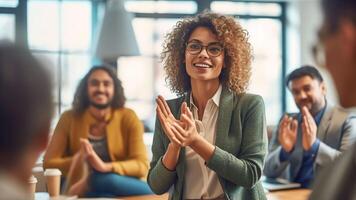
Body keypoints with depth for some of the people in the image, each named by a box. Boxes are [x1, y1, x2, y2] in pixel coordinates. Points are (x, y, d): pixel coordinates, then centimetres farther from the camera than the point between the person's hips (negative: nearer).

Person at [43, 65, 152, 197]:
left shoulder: (128, 118, -2)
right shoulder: (69, 118, 1)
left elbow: (141, 166, -11)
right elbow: (49, 163, 0)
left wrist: (106, 166, -28)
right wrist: (79, 160, -18)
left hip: (122, 187, -1)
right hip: (82, 193, 1)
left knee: (106, 180, -34)